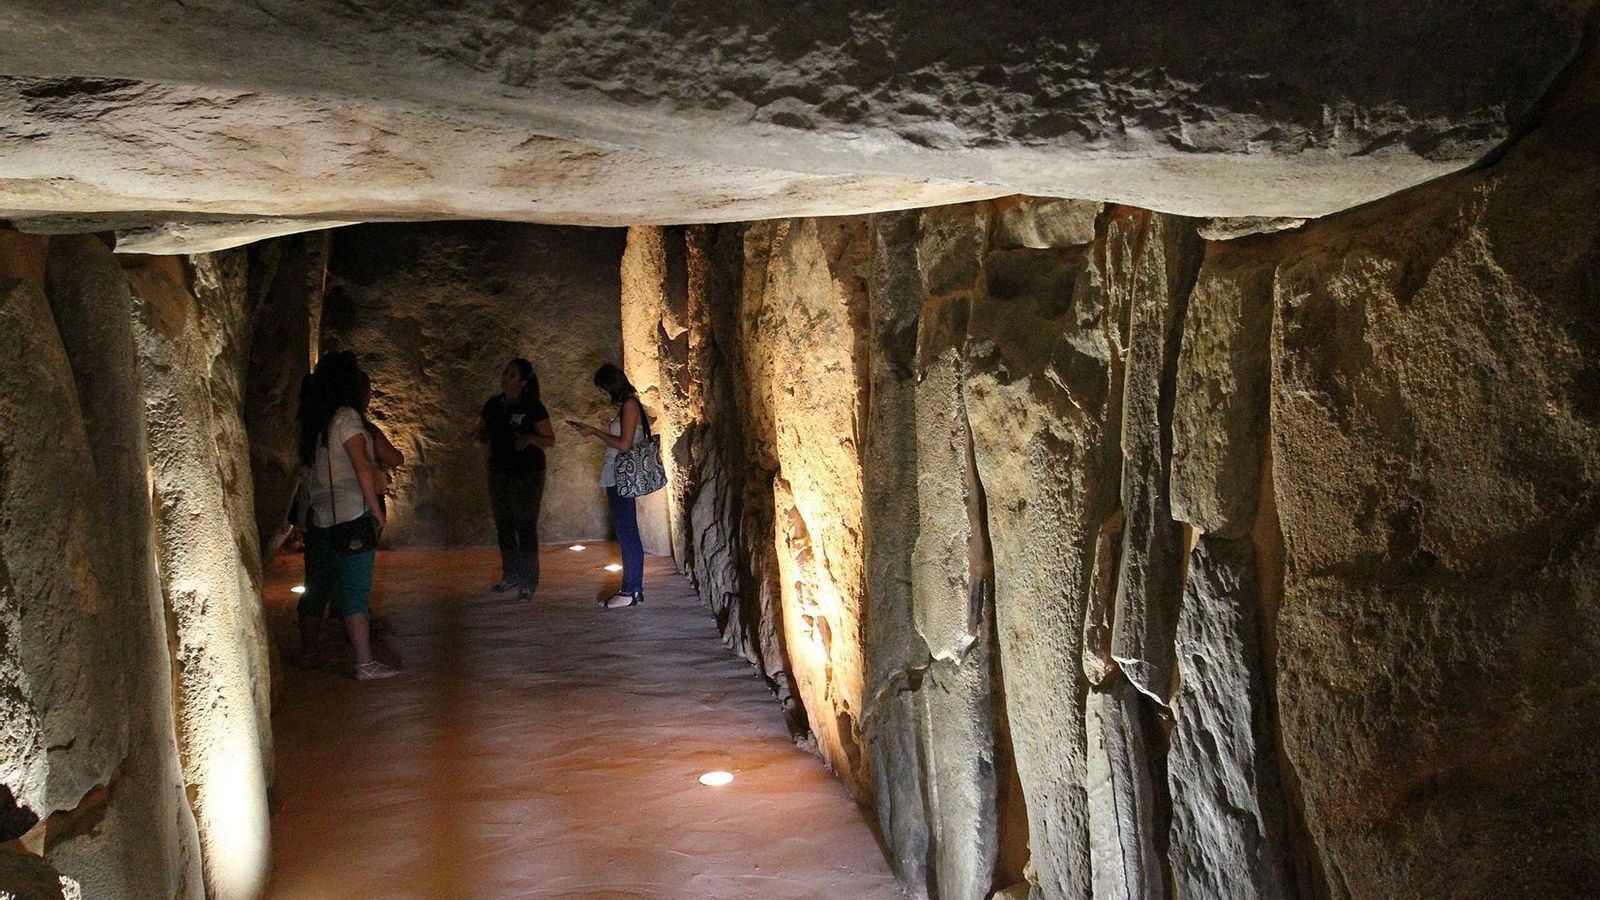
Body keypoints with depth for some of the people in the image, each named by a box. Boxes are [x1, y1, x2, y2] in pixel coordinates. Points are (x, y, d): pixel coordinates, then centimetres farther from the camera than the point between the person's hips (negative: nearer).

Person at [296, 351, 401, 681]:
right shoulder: (346, 417, -11)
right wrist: (377, 509, -10)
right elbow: (362, 466, -15)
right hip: (351, 514, -7)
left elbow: (305, 471, 12)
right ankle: (365, 663, -5)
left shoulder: (311, 421, 11)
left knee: (317, 587, 17)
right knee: (355, 590, -6)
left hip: (316, 517, 7)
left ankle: (309, 652, 29)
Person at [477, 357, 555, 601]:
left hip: (527, 475, -6)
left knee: (526, 527, -4)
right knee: (503, 526, 13)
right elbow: (482, 433, 17)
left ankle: (529, 583, 2)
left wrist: (530, 438, -27)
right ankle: (510, 575, 27)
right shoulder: (493, 404, 6)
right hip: (499, 473, 6)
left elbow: (550, 441, -9)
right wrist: (479, 436, -6)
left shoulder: (533, 408, -11)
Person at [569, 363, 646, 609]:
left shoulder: (630, 405, -12)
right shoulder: (626, 406, 17)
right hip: (618, 479, 10)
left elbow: (624, 444, -19)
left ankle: (630, 591, -4)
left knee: (626, 533, -7)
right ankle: (634, 588, 16)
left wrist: (595, 432, -11)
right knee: (627, 533, 11)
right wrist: (594, 431, 16)